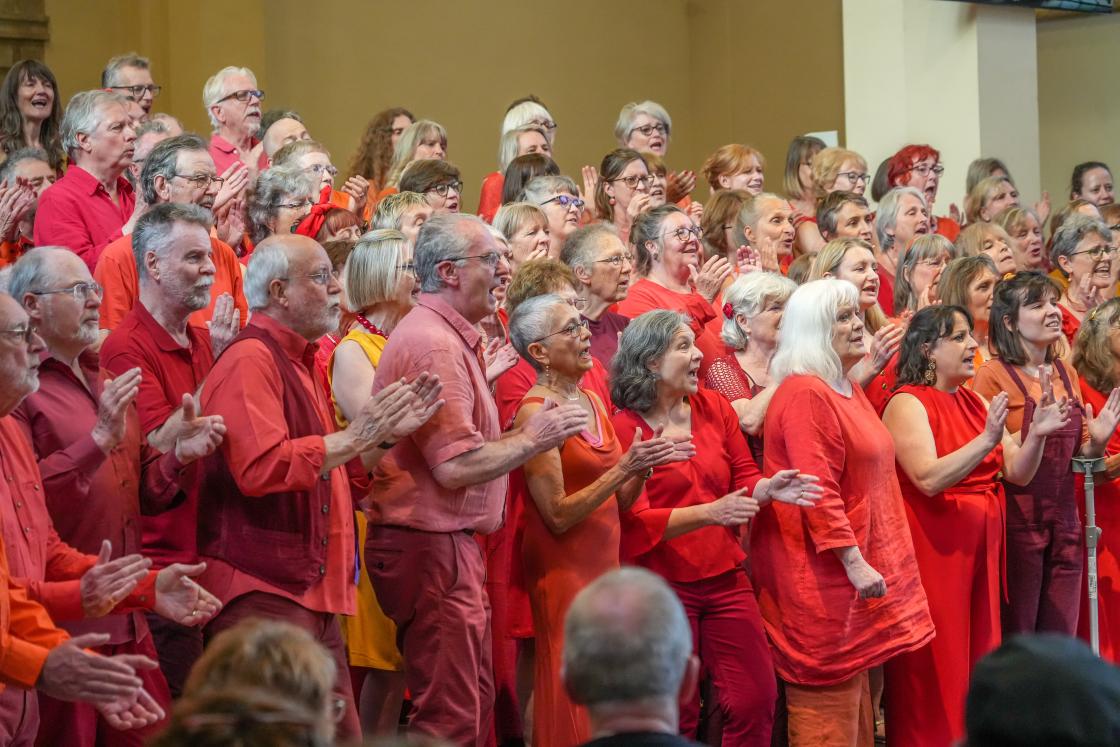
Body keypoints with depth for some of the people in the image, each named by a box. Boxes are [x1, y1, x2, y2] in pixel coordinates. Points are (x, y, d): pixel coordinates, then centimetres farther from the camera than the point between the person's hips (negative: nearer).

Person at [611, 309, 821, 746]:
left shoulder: (714, 408, 6)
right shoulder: (625, 428, -10)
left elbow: (743, 479, 10)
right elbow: (635, 522, -15)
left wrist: (769, 489, -13)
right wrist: (710, 513, -25)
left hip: (726, 578, 5)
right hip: (663, 585, -5)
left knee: (757, 701, 2)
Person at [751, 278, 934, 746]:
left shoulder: (846, 389, 14)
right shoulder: (805, 394, -16)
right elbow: (817, 491, -23)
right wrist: (854, 562, -24)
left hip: (858, 566, 10)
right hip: (823, 572, -10)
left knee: (854, 702, 14)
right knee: (829, 708, -6)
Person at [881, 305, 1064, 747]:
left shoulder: (975, 403, 14)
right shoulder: (908, 404, -8)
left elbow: (1017, 473, 9)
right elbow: (928, 478, -21)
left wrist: (1037, 435, -9)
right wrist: (986, 440, -29)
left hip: (980, 549, 7)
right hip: (933, 550, -7)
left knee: (979, 656, 8)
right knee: (935, 665, -4)